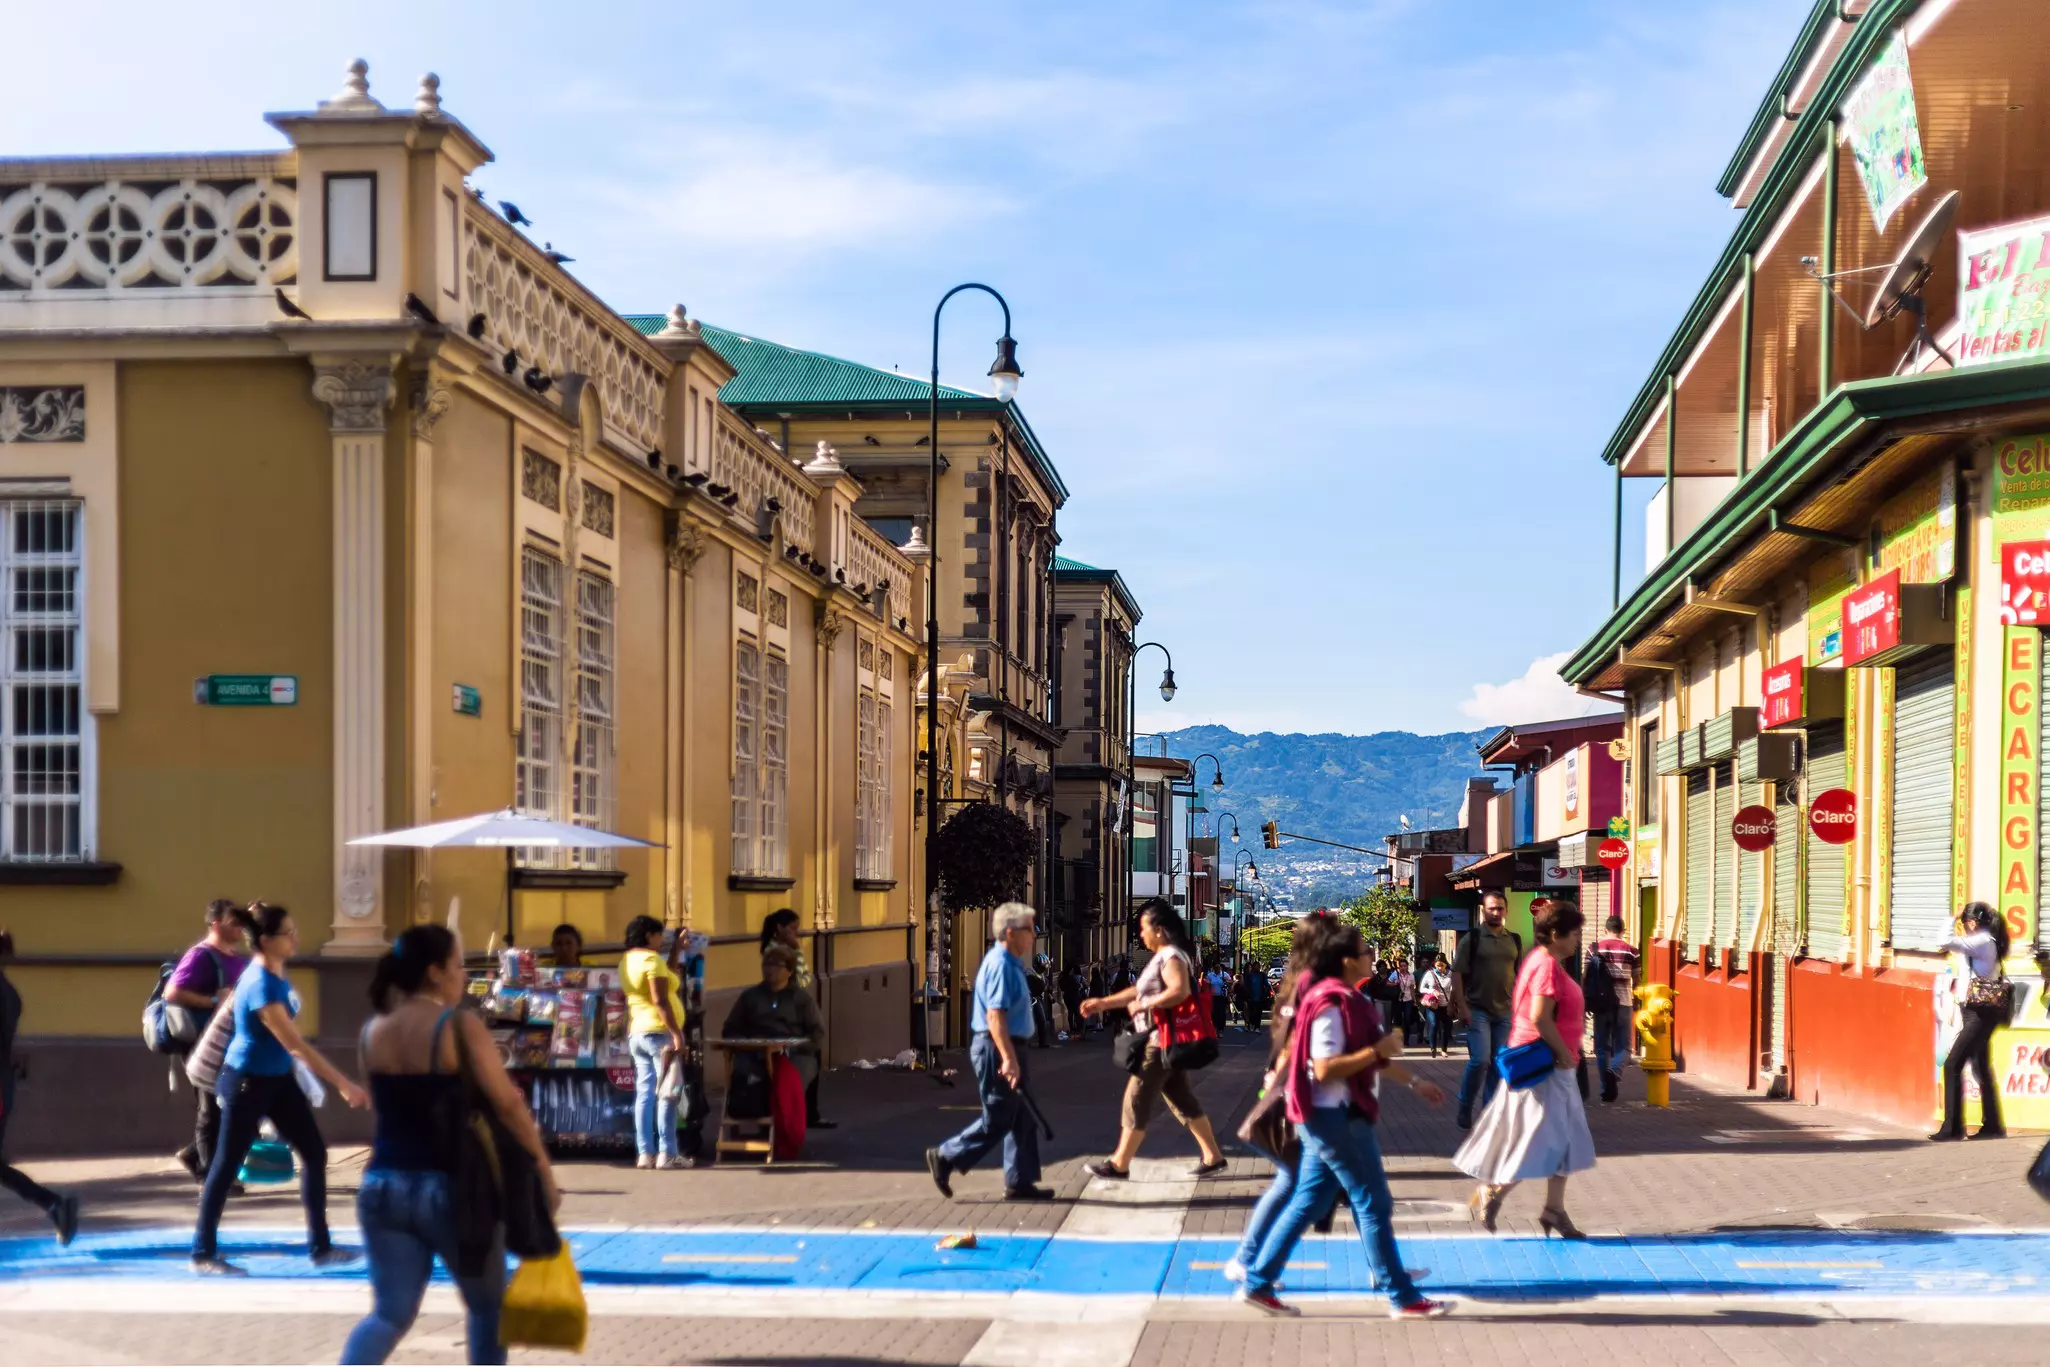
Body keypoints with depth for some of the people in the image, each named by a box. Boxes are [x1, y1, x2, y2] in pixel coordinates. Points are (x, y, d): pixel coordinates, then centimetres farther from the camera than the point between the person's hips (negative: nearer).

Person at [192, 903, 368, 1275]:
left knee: (315, 1152, 5)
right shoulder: (261, 985, -29)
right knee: (227, 1165, 3)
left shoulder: (275, 975, -1)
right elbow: (296, 1045, -33)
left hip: (278, 1079, 9)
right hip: (247, 1082, -9)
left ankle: (320, 1247, 10)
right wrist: (344, 1084, -35)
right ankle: (203, 1254, 15)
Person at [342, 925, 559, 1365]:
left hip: (383, 1187, 5)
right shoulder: (460, 1025, -12)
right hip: (449, 1189, -5)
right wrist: (543, 1169, -6)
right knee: (488, 1304, 17)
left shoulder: (373, 1031, 5)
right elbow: (507, 1104, -14)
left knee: (390, 1311, 10)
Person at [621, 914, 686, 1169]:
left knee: (644, 1093, 6)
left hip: (636, 1032, 9)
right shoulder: (652, 959, -12)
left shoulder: (626, 960, 14)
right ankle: (666, 1153, -9)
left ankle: (644, 1153, 4)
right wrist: (677, 1033, -21)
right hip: (659, 1032, -9)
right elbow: (660, 1000, -19)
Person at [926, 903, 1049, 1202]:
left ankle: (1019, 1182, 14)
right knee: (997, 1120, -4)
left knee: (1021, 1118, 11)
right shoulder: (1001, 965, -18)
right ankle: (945, 1158, 6)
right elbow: (995, 1016, -25)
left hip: (1007, 1049, 10)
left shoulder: (1010, 963, 14)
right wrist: (1008, 1059, -28)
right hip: (996, 1049, -10)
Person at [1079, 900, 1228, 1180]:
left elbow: (1180, 990, -35)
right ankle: (1212, 1157, 14)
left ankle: (1119, 1164, 2)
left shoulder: (1171, 957, -17)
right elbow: (1140, 990, 23)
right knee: (1182, 1100, 12)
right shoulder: (1162, 957, 14)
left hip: (1161, 1043, -10)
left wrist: (1143, 1005, -26)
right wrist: (1104, 1003, 20)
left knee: (1137, 1100, -4)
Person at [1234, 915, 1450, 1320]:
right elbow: (1324, 1069, -25)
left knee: (1308, 1202, 13)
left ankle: (1257, 1283, 16)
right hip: (1334, 1116, -10)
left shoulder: (1345, 998, 12)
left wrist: (1414, 1083, 22)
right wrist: (1378, 1050, -22)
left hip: (1331, 1115, 10)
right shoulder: (1331, 1005, -19)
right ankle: (1402, 1298, 7)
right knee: (1374, 1203, -1)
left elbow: (1363, 1055, 21)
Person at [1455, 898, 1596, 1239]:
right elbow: (1540, 1018, -28)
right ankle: (1491, 1193, 6)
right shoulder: (1548, 966, -19)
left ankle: (1554, 1209, 16)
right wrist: (1564, 1053, -18)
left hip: (1551, 1066, 10)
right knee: (1542, 1140, -4)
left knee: (1563, 1140, 12)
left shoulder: (1542, 961, 12)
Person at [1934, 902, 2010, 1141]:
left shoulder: (1982, 942, -15)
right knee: (1981, 1069, 15)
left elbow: (1945, 942, -23)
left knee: (1952, 1065, -11)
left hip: (1980, 1013, -10)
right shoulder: (1986, 942, 14)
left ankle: (1952, 1127, -12)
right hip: (1980, 1014, 10)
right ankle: (1992, 1125, 20)